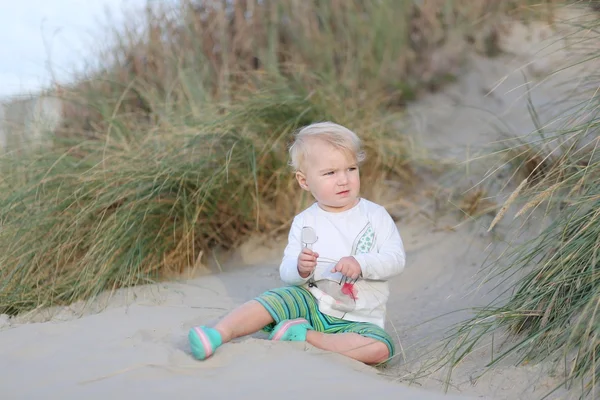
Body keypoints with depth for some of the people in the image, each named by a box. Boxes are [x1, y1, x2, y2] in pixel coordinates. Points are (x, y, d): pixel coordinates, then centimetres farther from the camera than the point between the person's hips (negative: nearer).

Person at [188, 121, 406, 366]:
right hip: (310, 302, 1)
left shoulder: (375, 215, -3)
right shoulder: (304, 222, 1)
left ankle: (305, 336, -24)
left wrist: (361, 263, -28)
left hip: (358, 319, -1)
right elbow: (286, 274, 0)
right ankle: (218, 334, -29)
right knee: (276, 299, -24)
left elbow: (396, 259, -10)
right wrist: (300, 269, -24)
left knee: (380, 349, -28)